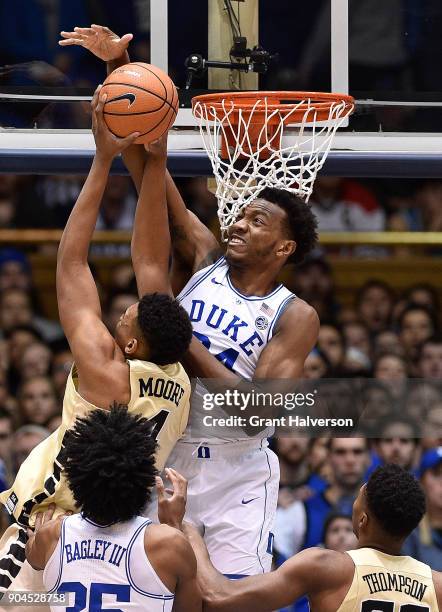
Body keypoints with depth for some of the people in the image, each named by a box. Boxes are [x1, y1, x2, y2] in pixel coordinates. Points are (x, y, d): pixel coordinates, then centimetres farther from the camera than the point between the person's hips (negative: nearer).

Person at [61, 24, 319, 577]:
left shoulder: (295, 318, -7)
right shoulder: (202, 260, 3)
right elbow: (148, 172, -5)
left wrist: (188, 347, -19)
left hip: (235, 473, -3)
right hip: (162, 456, 3)